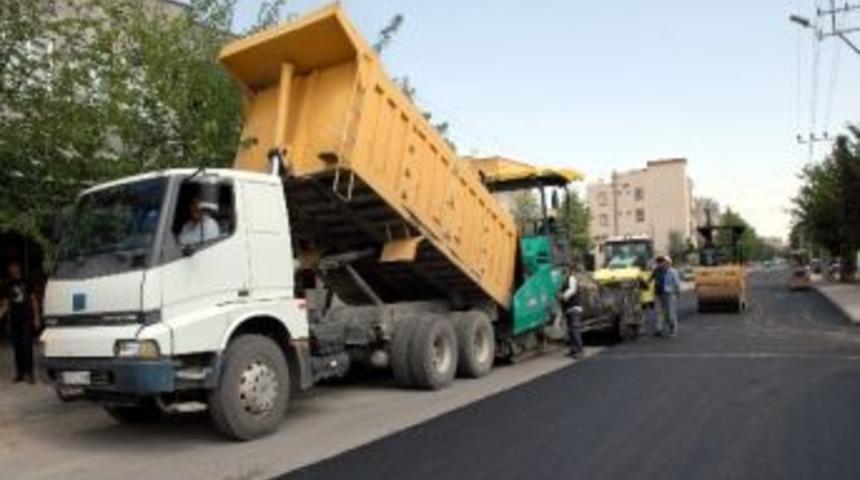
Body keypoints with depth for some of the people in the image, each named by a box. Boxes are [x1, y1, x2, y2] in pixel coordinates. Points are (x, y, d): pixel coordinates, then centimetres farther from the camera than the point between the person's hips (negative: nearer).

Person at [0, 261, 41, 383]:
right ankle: (20, 373, 11)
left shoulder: (26, 283, 5)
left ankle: (29, 373, -6)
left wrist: (36, 317, -3)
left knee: (27, 346, -8)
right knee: (17, 347, 5)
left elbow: (34, 300, 4)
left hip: (27, 319, -3)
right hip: (14, 321, 3)